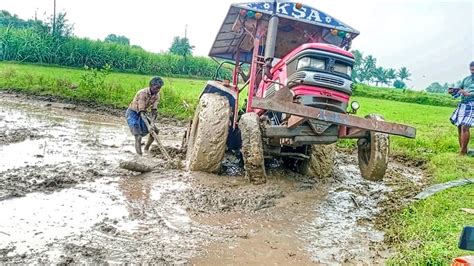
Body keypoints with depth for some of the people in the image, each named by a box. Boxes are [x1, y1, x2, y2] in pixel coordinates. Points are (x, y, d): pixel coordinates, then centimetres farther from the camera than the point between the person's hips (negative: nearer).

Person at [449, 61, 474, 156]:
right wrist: (452, 91, 1)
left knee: (465, 127, -17)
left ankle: (462, 153, -15)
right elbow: (459, 90, 20)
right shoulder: (466, 79, 17)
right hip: (462, 105, 6)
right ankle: (464, 151, 13)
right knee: (460, 127, 4)